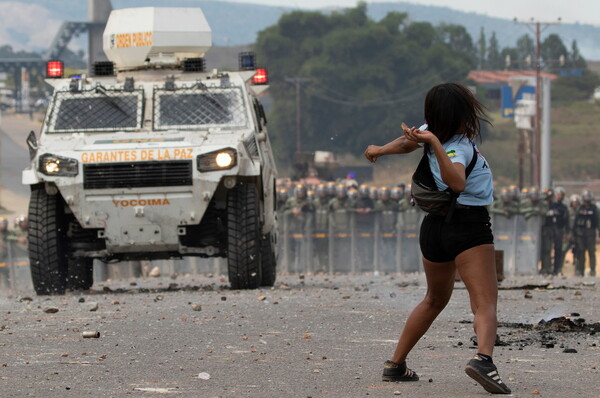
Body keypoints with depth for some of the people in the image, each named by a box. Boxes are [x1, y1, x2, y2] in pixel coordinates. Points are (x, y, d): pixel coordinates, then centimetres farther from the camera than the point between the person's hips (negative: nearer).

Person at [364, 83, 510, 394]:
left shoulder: (436, 133, 4)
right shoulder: (459, 146, -19)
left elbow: (409, 141, 27)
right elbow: (457, 182, -39)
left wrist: (380, 150, 47)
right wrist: (435, 144, -40)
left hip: (435, 225, 9)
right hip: (468, 225, -9)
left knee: (435, 299, 26)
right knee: (485, 303, -19)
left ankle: (395, 365, 30)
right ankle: (483, 358, -44)